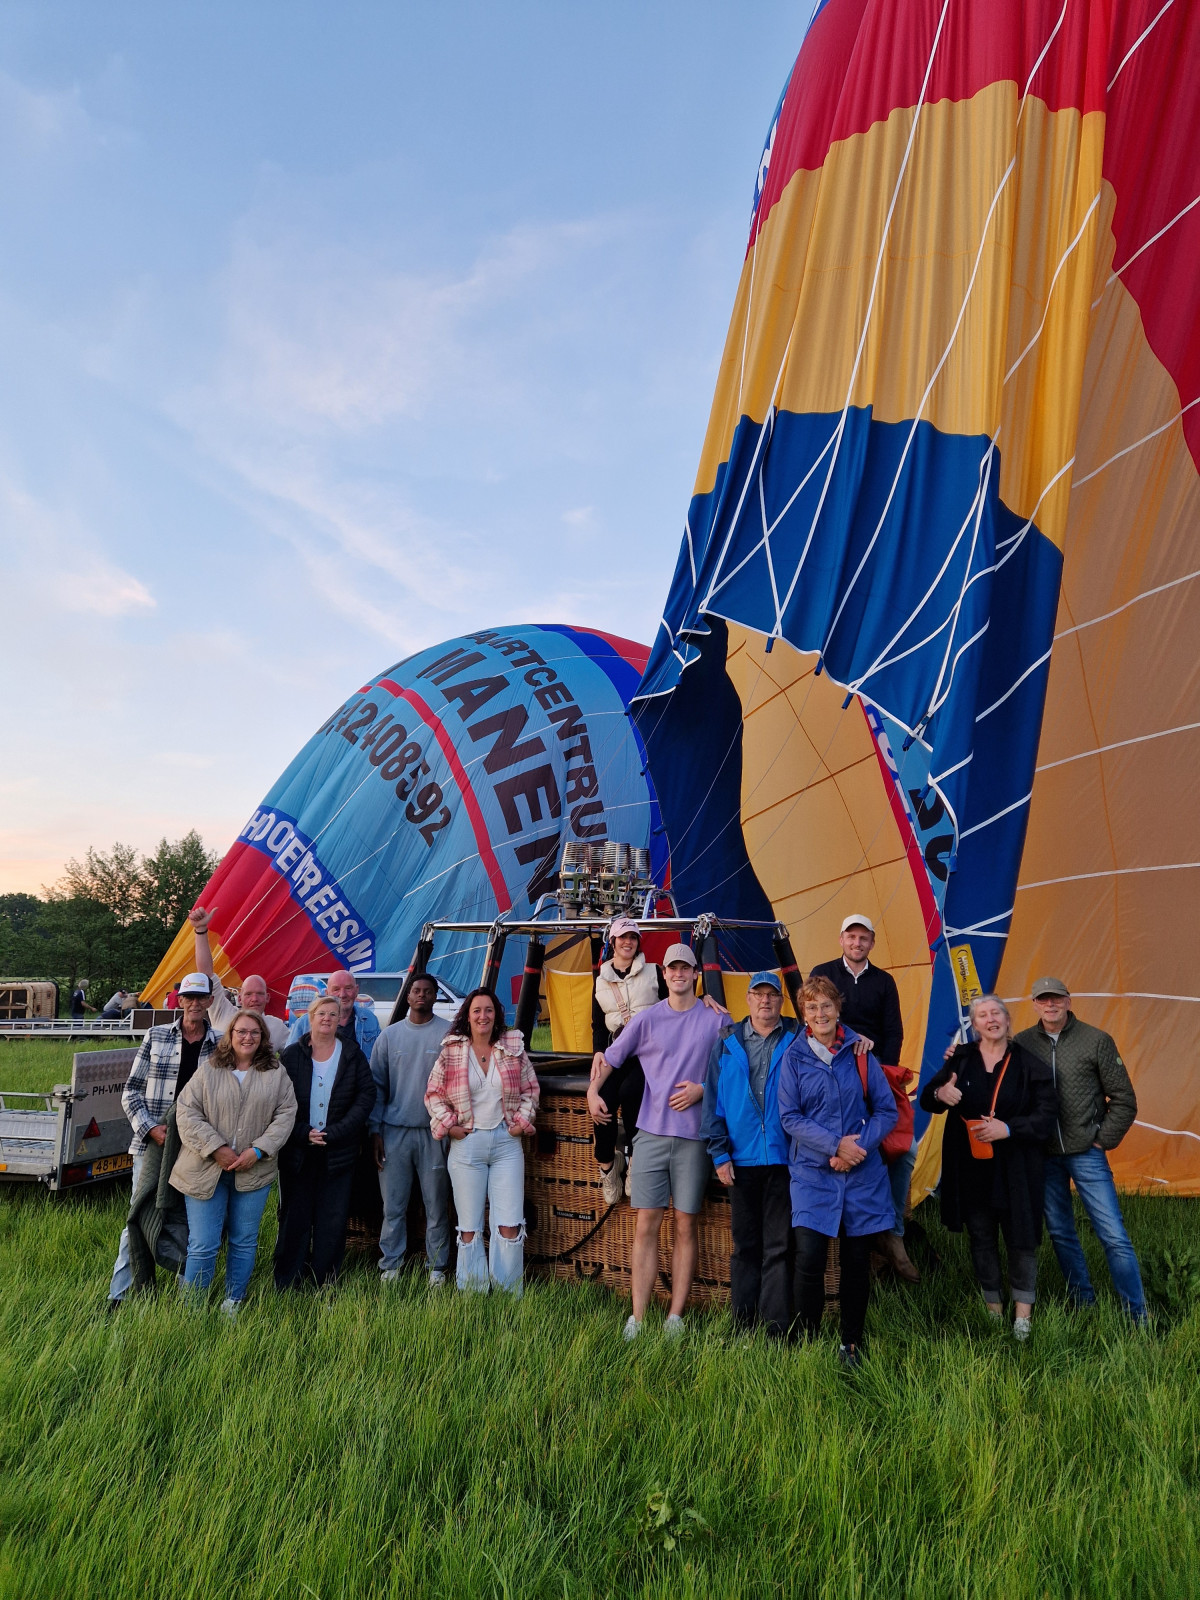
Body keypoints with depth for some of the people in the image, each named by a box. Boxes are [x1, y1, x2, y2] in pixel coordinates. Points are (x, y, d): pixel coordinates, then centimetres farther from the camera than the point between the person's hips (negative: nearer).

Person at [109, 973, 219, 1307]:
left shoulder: (219, 1046, 2)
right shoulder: (156, 1036, 3)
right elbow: (131, 1091, 4)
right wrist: (150, 1128, -9)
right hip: (151, 1143, 0)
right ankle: (118, 1297, 13)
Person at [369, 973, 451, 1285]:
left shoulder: (449, 1034, 0)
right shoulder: (389, 1035, 7)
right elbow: (376, 1085, 8)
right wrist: (375, 1130, 2)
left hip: (434, 1132, -2)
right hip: (394, 1131, 2)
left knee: (437, 1205, 5)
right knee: (393, 1205, 6)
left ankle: (436, 1267, 16)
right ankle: (390, 1266, 18)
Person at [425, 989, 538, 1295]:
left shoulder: (514, 1048, 5)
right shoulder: (451, 1051, 3)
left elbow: (530, 1090, 13)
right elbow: (434, 1094, 8)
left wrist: (521, 1121, 2)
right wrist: (448, 1125, -2)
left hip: (506, 1142, 1)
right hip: (466, 1143, 0)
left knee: (510, 1226, -3)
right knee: (469, 1229, 4)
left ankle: (509, 1296, 9)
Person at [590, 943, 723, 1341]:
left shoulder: (716, 1020, 3)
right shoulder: (648, 1018, 7)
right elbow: (612, 1056, 15)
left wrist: (702, 1090, -8)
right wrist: (593, 1089, 3)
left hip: (694, 1135, -1)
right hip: (651, 1132, 1)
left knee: (685, 1226, 4)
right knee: (646, 1225, 0)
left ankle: (676, 1317, 11)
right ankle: (637, 1318, 4)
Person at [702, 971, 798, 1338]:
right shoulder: (728, 1043, 8)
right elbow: (714, 1099, 7)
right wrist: (719, 1153, 2)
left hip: (783, 1157, -2)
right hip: (742, 1158, 2)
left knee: (779, 1246, 1)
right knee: (745, 1245, 10)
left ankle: (778, 1327, 8)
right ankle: (743, 1322, 20)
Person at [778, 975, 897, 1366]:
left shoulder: (860, 1053, 3)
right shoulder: (794, 1056, 1)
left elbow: (887, 1110, 4)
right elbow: (789, 1117, -3)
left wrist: (858, 1146, -10)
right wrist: (835, 1144, -14)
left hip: (862, 1173, 1)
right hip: (813, 1173, -1)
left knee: (856, 1261, 7)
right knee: (809, 1258, -11)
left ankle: (851, 1344, 24)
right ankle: (808, 1338, 8)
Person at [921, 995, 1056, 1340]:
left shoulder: (1029, 1064, -4)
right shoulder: (961, 1059, 2)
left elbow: (1045, 1116, -7)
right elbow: (926, 1099, 6)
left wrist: (1008, 1129, -21)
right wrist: (939, 1094, -18)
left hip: (1016, 1169, -2)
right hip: (971, 1168, 2)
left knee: (1021, 1238, 5)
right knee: (981, 1239, 12)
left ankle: (1023, 1314, 21)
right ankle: (993, 1310, 28)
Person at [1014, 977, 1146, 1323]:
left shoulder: (1097, 1041, -5)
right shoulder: (1022, 1043, 0)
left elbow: (1124, 1100, -2)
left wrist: (1103, 1141, -3)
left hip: (1086, 1153, -3)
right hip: (1043, 1156, 3)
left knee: (1114, 1236, -3)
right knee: (1060, 1233, 12)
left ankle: (1137, 1319, 9)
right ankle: (1084, 1305, 28)